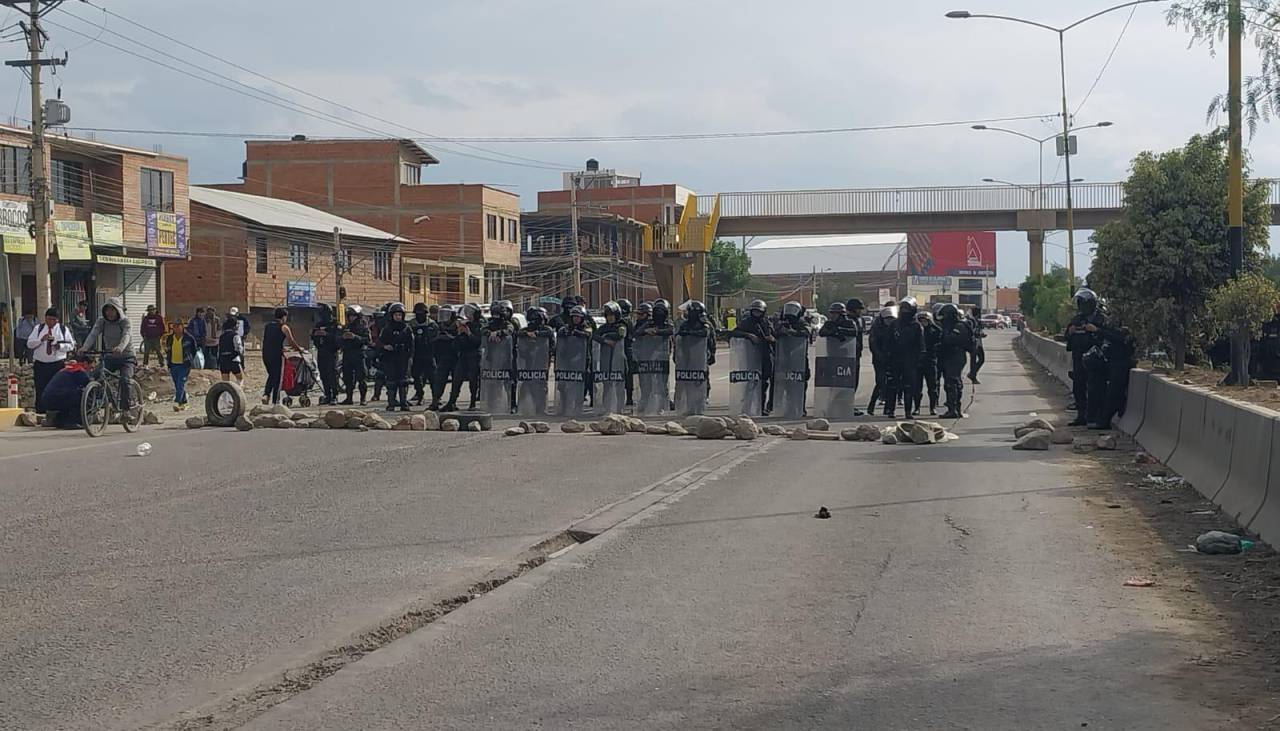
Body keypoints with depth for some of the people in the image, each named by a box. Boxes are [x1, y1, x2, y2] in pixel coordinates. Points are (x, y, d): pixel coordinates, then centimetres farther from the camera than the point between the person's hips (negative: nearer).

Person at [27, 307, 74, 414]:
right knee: (40, 390, -1)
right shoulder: (38, 328, 10)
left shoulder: (63, 329, 8)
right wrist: (41, 339, -14)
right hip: (40, 364, 1)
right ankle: (40, 412, 4)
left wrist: (60, 346, -12)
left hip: (58, 364, -1)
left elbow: (71, 345, 7)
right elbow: (29, 344, 3)